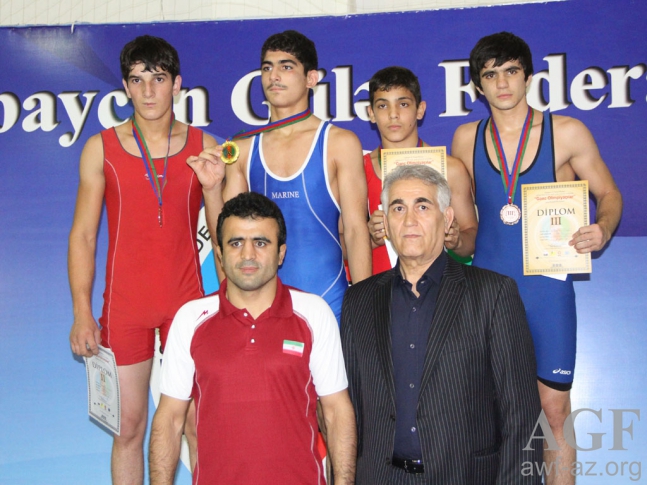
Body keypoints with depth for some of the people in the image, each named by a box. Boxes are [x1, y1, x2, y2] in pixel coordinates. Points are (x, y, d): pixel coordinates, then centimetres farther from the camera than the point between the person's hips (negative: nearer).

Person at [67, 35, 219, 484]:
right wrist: (82, 313, -4)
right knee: (129, 425, 7)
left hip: (187, 302, 0)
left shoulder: (205, 148, 3)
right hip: (125, 306, 0)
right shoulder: (102, 148, 2)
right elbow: (83, 235, 2)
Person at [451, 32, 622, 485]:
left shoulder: (566, 132, -1)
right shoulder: (467, 138, 6)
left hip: (547, 283, -2)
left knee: (554, 407, 1)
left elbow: (610, 195, 5)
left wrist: (603, 228, -15)